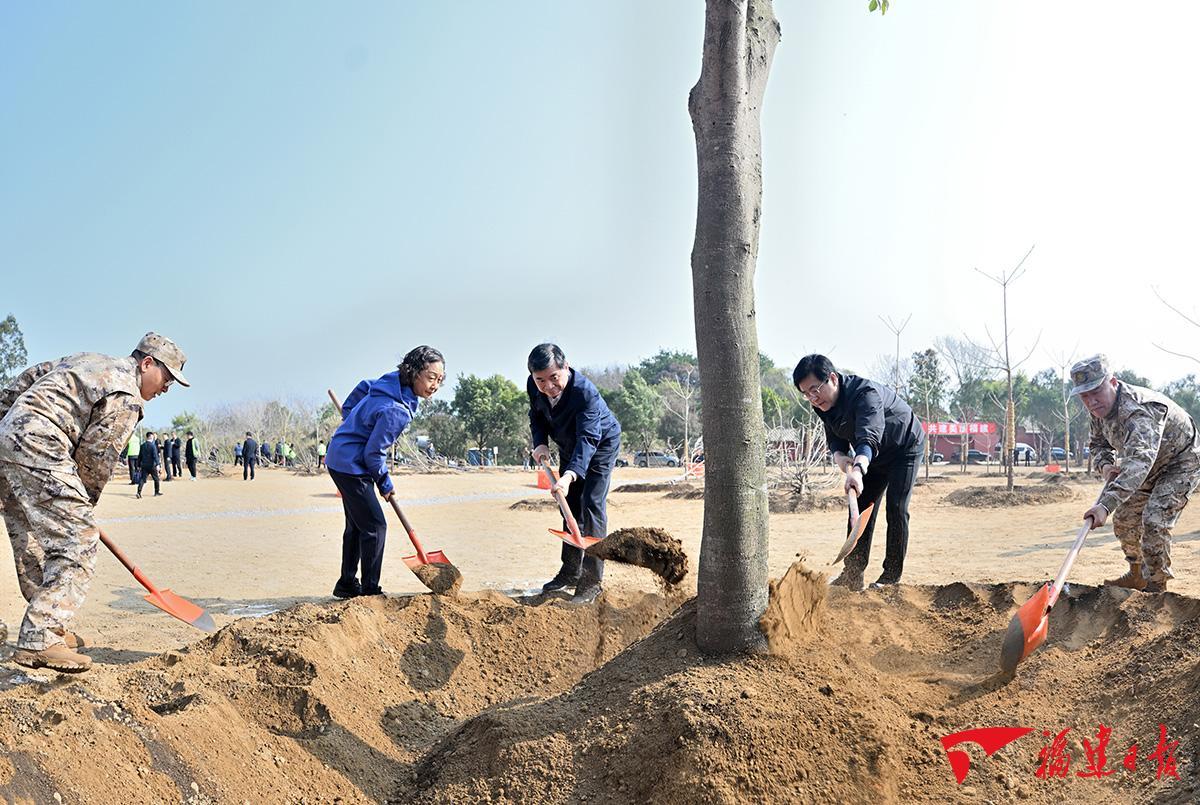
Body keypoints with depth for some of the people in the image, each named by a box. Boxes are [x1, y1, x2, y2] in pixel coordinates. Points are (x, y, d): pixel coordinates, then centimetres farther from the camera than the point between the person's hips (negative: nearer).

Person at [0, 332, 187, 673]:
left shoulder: (90, 360, 23)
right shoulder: (127, 399, -6)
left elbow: (28, 377, 26)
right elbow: (96, 455, -6)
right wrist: (85, 501, 9)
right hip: (38, 452, -11)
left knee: (32, 544, 15)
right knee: (78, 540, -11)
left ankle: (50, 629, 25)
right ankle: (39, 642, -15)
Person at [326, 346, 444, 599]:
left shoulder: (393, 381, -3)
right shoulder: (396, 411, -30)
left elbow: (363, 387, 17)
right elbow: (373, 454, -22)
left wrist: (353, 422, 28)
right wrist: (385, 484, -6)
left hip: (340, 460, 10)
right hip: (351, 465, -10)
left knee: (357, 525, 17)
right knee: (374, 526, -7)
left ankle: (347, 584, 28)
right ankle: (369, 591, 0)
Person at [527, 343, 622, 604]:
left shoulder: (585, 392, -39)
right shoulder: (534, 387, -19)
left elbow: (588, 439, -46)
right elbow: (536, 415, 2)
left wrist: (570, 475, -59)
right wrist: (540, 443, -17)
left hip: (600, 446, -7)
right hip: (569, 448, 7)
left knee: (591, 506, -16)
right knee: (570, 508, 12)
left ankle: (591, 582, -12)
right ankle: (570, 572, 25)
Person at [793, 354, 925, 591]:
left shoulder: (866, 393, -40)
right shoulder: (823, 403, -14)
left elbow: (870, 437, -56)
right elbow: (834, 437, -3)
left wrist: (858, 469, -73)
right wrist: (839, 454, -27)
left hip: (905, 447, -7)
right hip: (873, 456, 7)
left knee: (896, 509, -11)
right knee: (861, 508, 3)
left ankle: (892, 576, -1)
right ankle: (853, 574, 8)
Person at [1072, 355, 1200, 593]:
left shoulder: (1139, 412, -42)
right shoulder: (1100, 409, -12)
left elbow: (1140, 461, -56)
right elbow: (1098, 443, 7)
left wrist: (1106, 504, -68)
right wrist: (1104, 464, -19)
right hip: (1150, 469, 9)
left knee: (1154, 520, -22)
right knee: (1124, 519, 11)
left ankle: (1156, 586, -7)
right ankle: (1137, 575, 31)